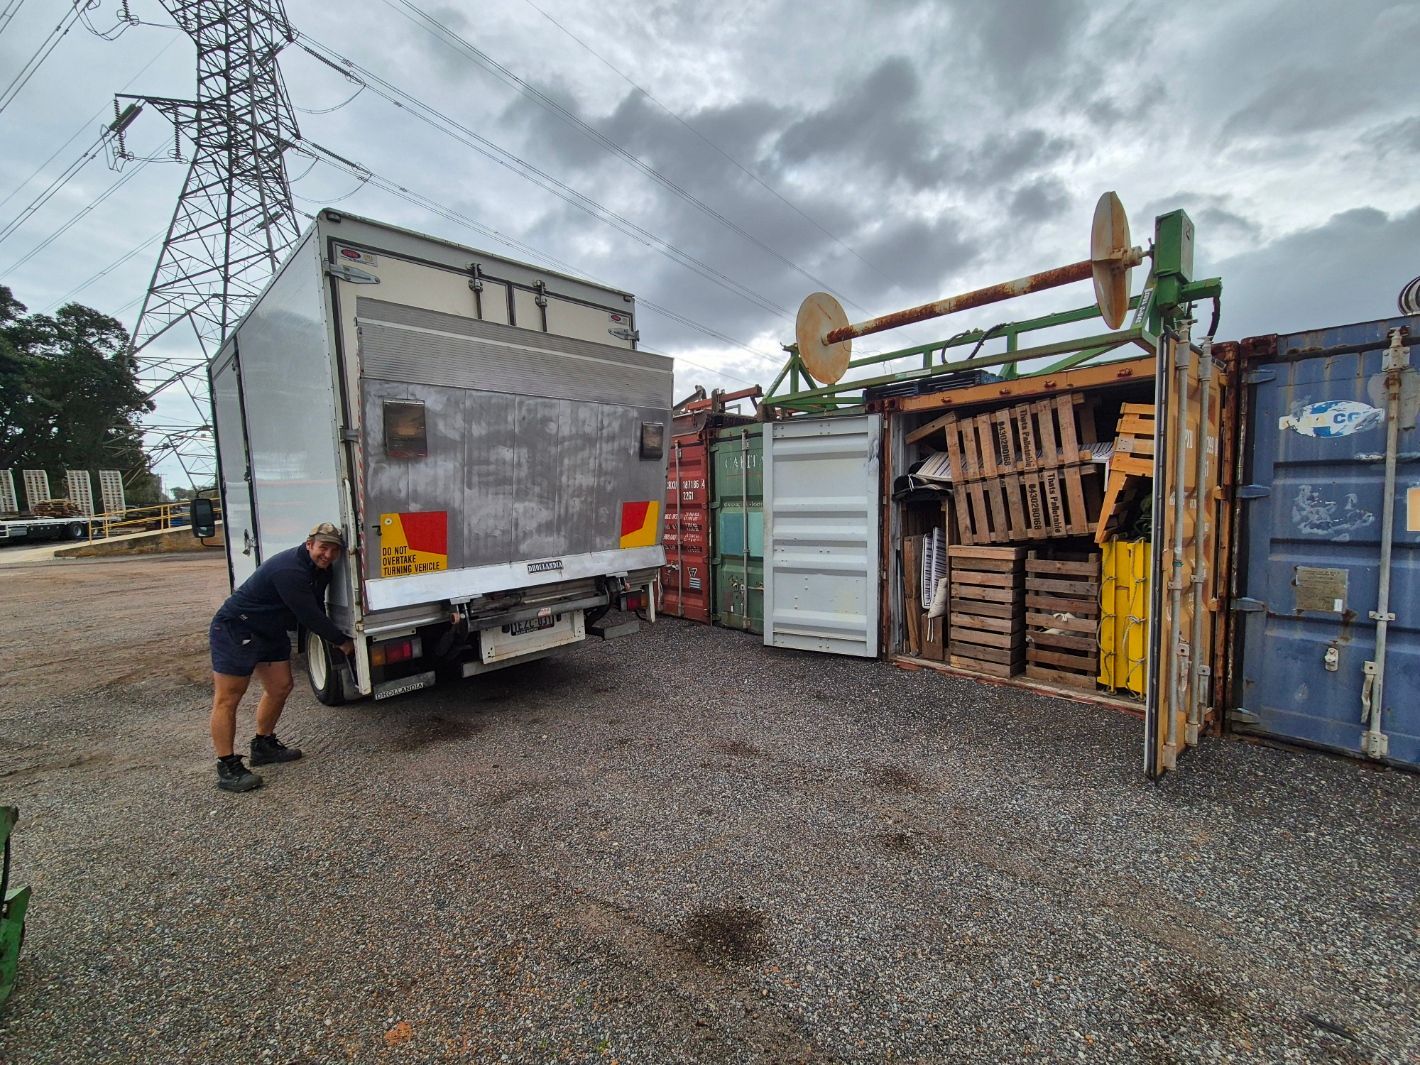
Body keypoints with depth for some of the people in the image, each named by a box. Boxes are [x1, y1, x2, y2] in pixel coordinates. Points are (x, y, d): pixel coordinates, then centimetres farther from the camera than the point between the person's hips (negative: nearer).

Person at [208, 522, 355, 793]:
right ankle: (227, 768, 0)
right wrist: (342, 642, -18)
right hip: (235, 630, -10)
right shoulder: (290, 570, -30)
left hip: (271, 632, 10)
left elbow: (317, 609, 10)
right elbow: (309, 616, -28)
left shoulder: (320, 570, 0)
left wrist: (329, 638, 7)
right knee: (227, 698, -5)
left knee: (280, 687, 11)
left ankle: (263, 745, 28)